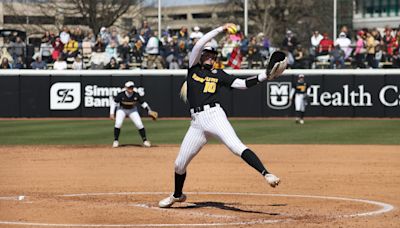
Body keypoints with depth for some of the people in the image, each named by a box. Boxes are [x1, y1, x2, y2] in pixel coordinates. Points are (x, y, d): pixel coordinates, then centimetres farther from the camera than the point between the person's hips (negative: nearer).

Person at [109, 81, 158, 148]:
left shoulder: (136, 95, -24)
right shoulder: (121, 95, -28)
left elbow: (143, 103, -10)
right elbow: (114, 102, -15)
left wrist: (149, 111, -20)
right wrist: (112, 113, -20)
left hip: (132, 110, 1)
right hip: (122, 109, -1)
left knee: (139, 124, -10)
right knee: (118, 123, -21)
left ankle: (145, 141, 6)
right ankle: (115, 141, -4)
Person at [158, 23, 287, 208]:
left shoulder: (218, 74, 14)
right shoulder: (193, 69, 15)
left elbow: (242, 84, 6)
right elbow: (199, 45, 4)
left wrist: (266, 76, -4)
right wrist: (221, 29, 3)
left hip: (215, 115, -2)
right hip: (197, 122, 2)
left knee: (237, 147, -24)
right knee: (180, 163, 8)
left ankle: (266, 174, -36)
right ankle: (177, 195, 32)